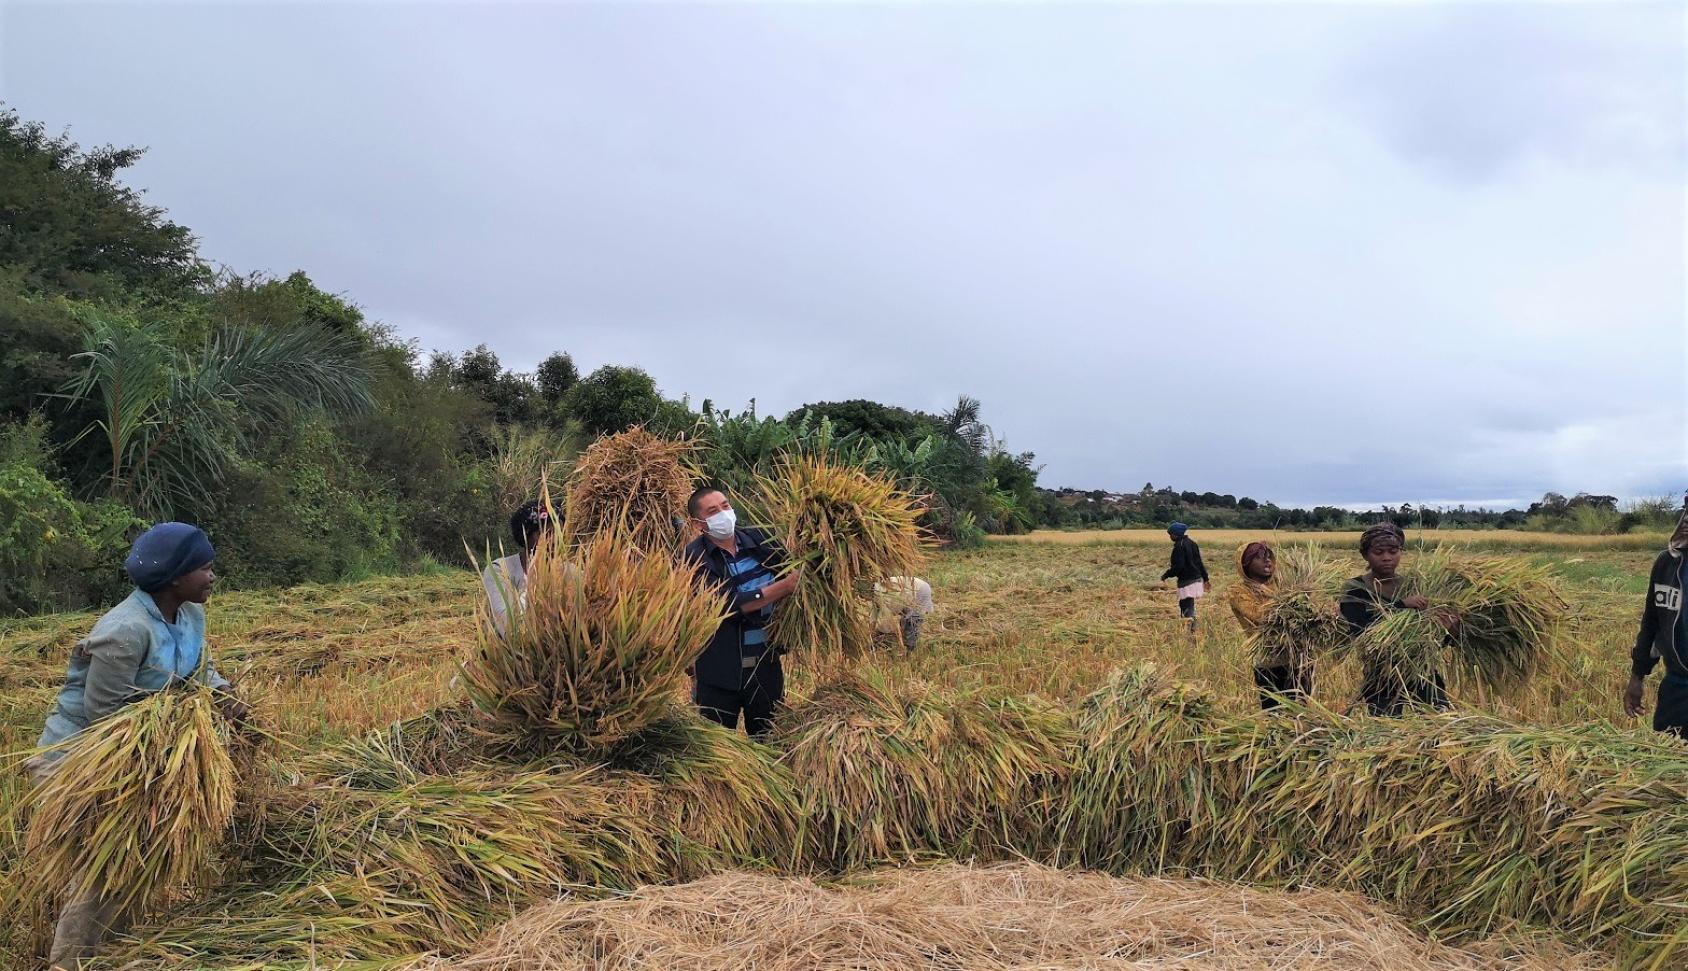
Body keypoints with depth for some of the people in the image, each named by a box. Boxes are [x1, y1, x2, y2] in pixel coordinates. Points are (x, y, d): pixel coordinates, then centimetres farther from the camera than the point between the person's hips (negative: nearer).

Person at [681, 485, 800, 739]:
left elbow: (793, 567, 3)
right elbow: (731, 605, -20)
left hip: (766, 663, 4)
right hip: (719, 671, -4)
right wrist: (787, 584, -25)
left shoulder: (757, 538, 1)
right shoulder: (696, 556, -12)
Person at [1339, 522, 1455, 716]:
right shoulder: (1354, 590, -3)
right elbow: (1359, 632, -19)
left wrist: (1446, 628, -18)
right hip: (1381, 679, -3)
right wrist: (1400, 605, -26)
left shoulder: (1413, 586, 8)